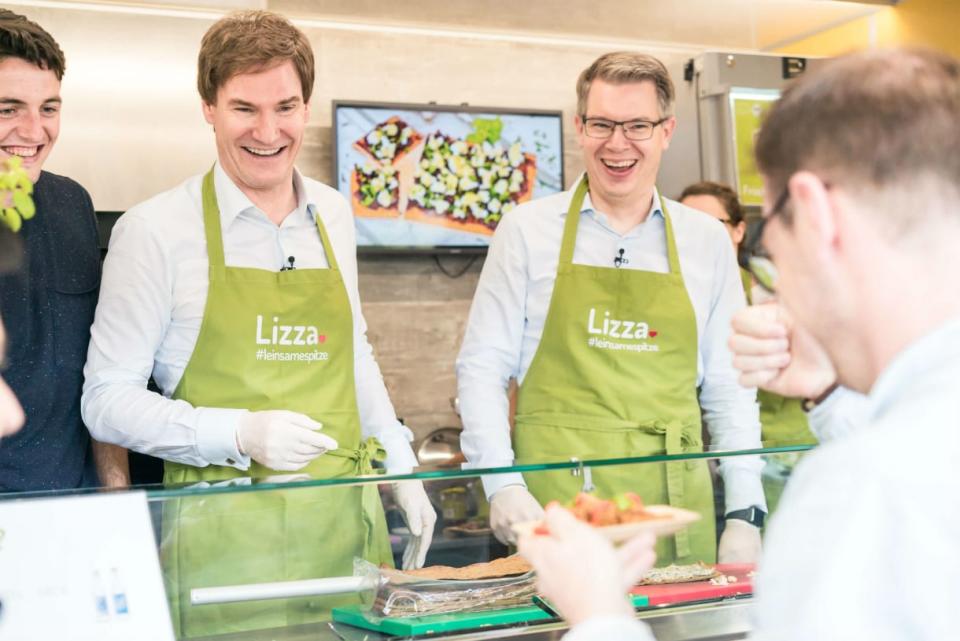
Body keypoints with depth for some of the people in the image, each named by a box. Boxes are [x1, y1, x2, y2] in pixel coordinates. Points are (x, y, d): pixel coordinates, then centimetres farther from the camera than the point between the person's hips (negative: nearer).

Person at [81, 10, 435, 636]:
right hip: (223, 531, -4)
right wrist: (240, 433, -19)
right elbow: (108, 400, -7)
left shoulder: (334, 215, 8)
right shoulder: (155, 230, -8)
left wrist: (401, 466, 14)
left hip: (348, 519, 5)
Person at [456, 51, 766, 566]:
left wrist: (745, 513, 4)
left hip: (675, 508, 2)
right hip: (554, 514, -2)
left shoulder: (707, 242, 8)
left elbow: (728, 387, 11)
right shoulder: (527, 230, 2)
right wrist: (502, 485, -9)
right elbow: (482, 368, 3)